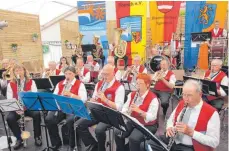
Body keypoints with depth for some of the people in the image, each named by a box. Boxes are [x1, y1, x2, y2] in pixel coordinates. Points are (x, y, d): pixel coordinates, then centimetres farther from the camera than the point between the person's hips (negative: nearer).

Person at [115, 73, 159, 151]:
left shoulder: (153, 98, -15)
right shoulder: (132, 94, 5)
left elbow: (152, 117, -22)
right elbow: (125, 107, 5)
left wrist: (138, 110, -35)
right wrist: (124, 113, -18)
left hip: (147, 125, -5)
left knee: (133, 138, -28)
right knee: (117, 132, -13)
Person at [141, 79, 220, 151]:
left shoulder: (211, 113, -12)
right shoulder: (181, 103, 6)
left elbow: (214, 142, -13)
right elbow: (171, 119, 20)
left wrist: (191, 132, -24)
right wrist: (169, 127, -3)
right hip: (171, 140, 6)